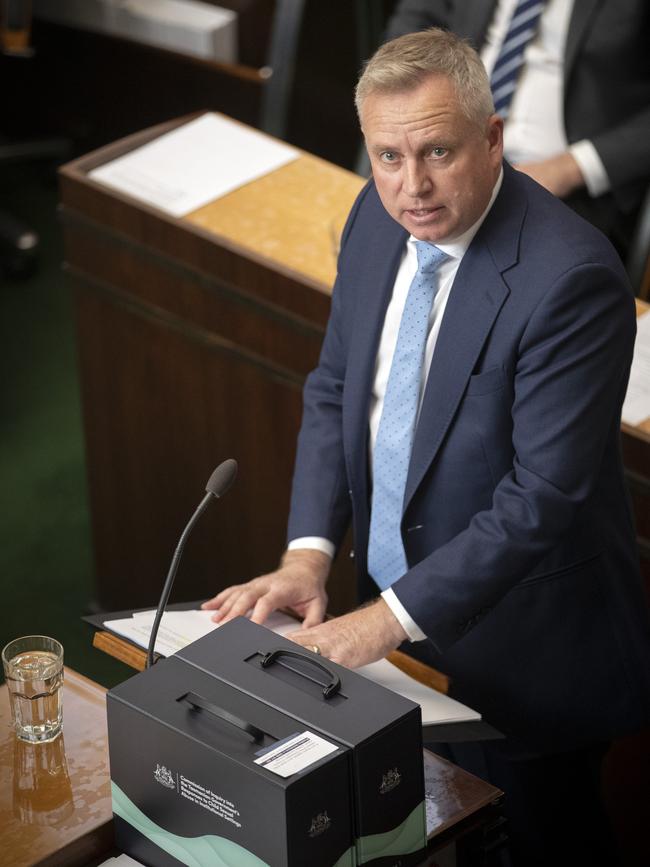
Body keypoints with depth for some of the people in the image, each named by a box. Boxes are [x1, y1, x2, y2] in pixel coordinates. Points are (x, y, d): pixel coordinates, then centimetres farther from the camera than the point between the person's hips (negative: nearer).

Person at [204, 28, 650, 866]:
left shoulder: (570, 276, -28)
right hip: (392, 615, 7)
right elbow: (335, 389, 5)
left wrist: (391, 617, -26)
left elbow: (542, 495, -28)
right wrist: (308, 552, -7)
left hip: (518, 654, -6)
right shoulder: (379, 216, -4)